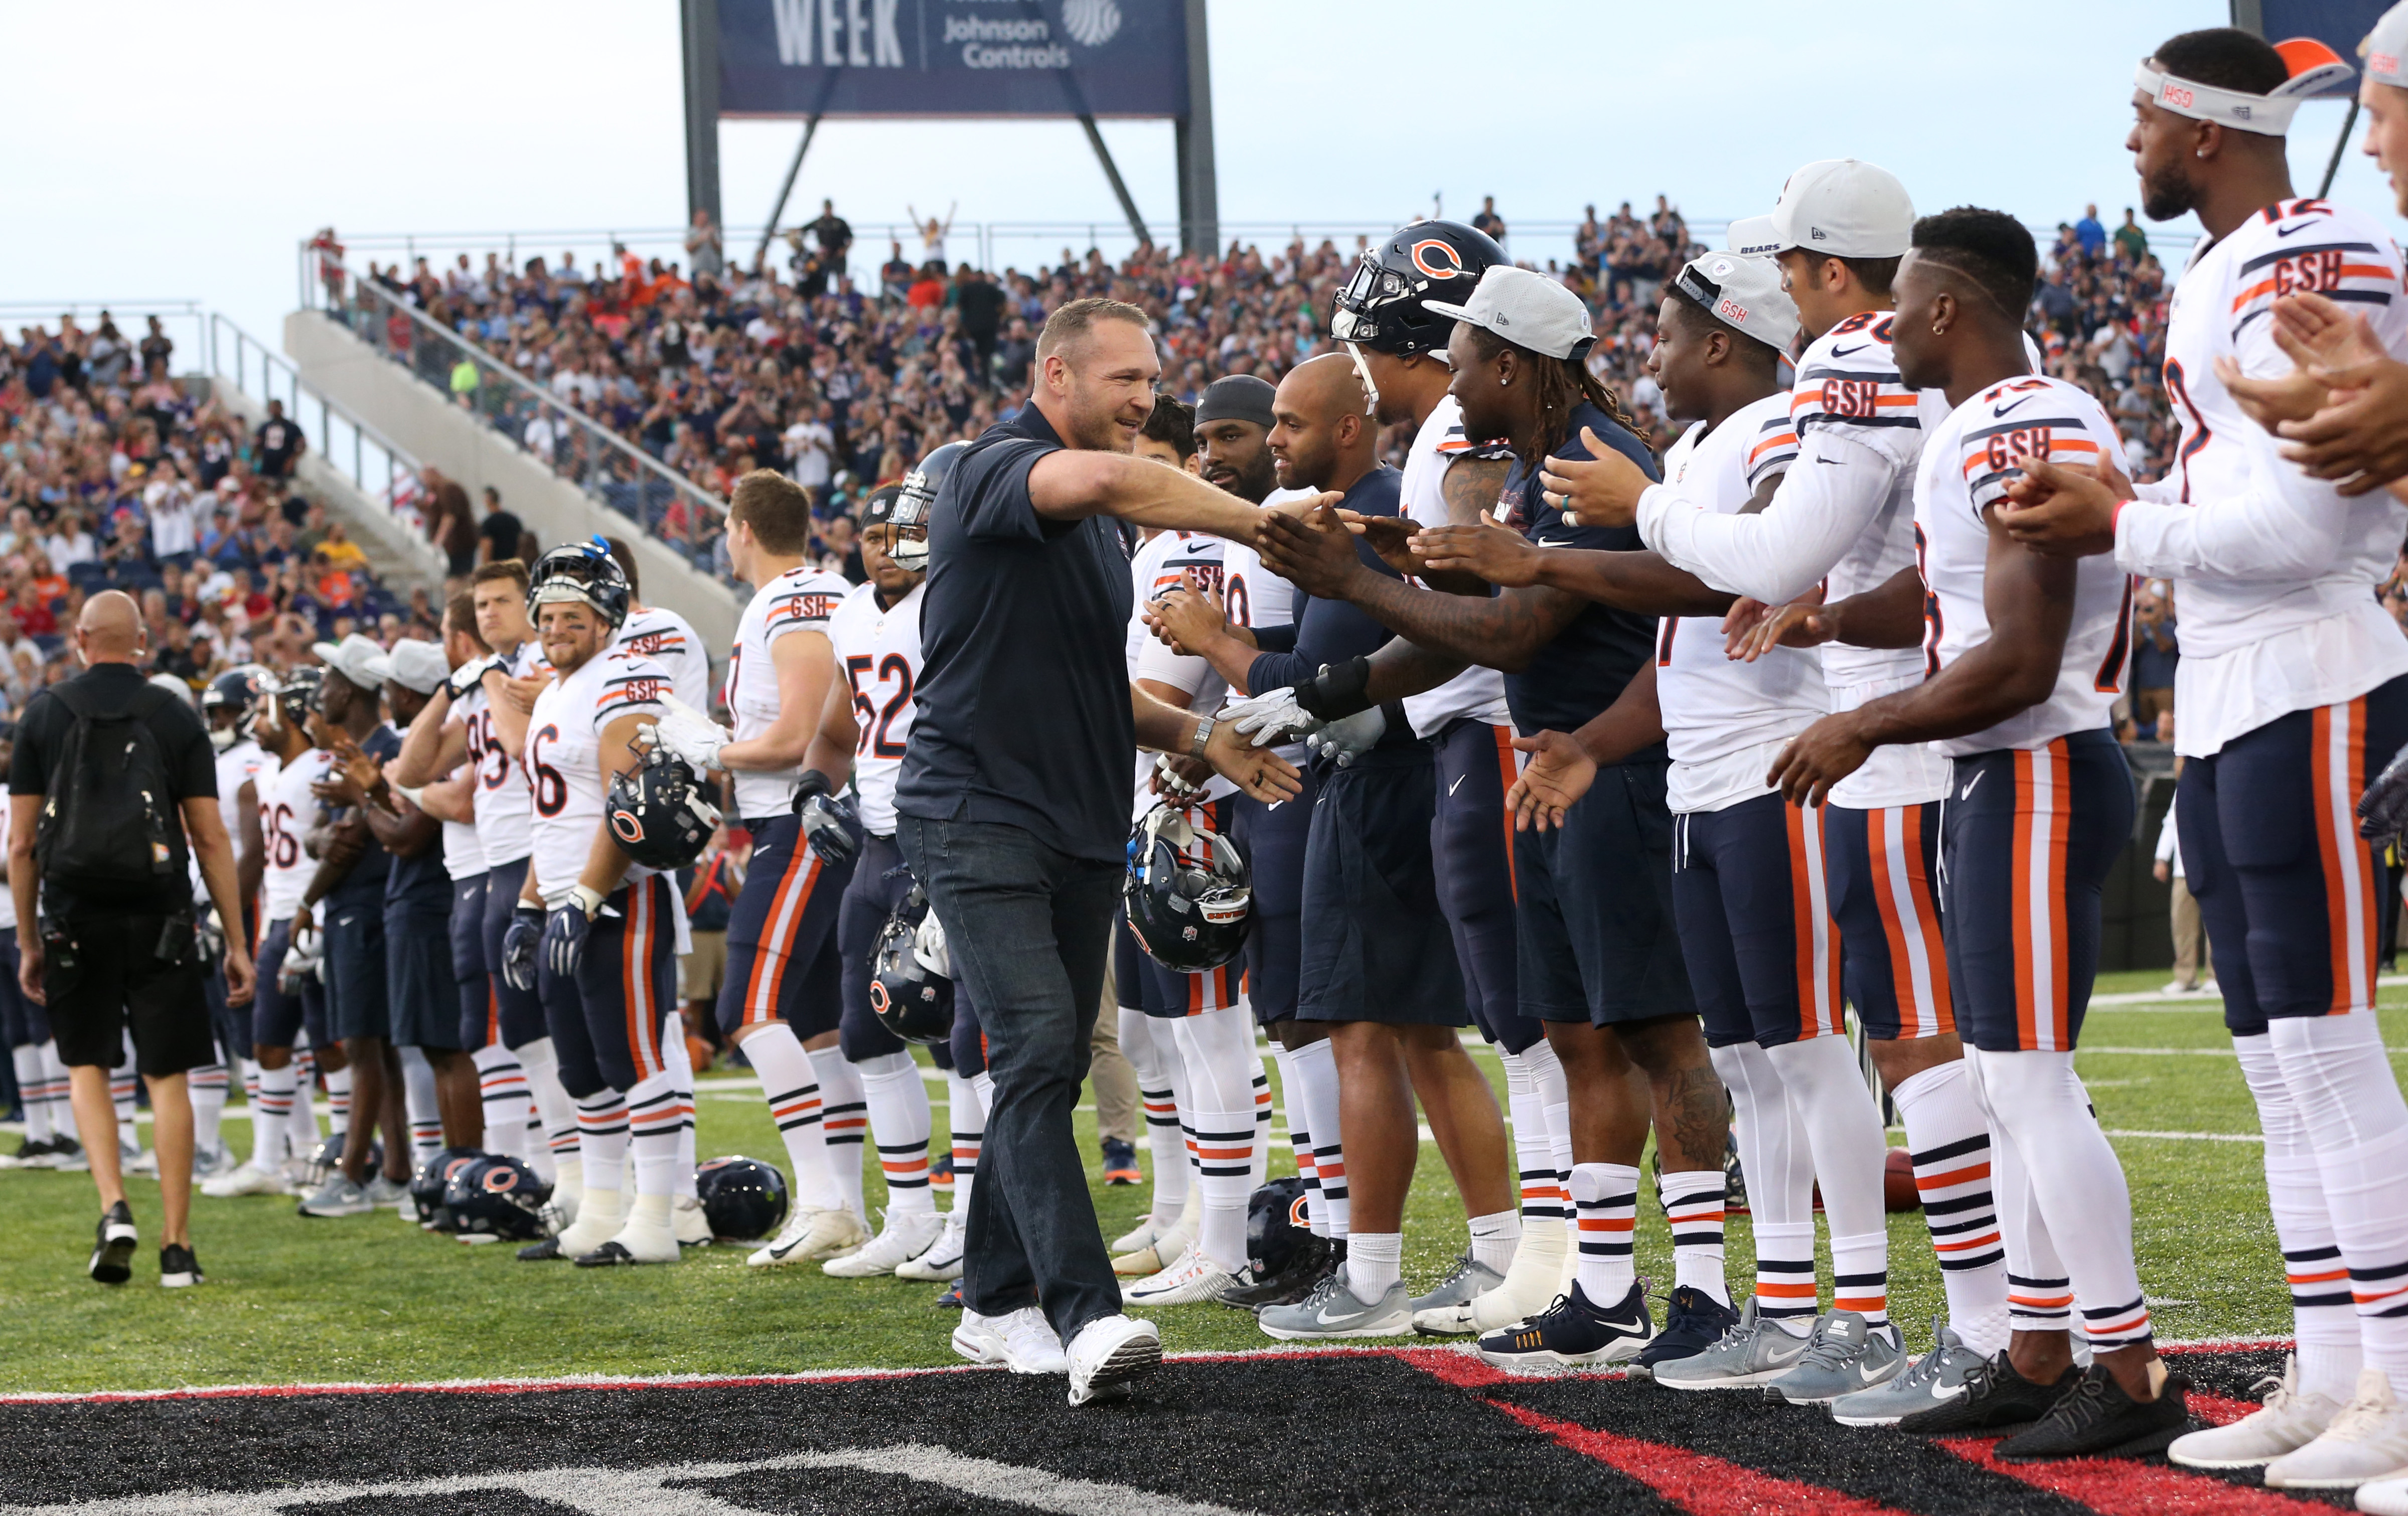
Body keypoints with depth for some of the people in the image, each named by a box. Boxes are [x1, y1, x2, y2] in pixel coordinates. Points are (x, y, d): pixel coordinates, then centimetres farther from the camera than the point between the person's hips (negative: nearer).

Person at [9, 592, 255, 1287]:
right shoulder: (176, 719, 2)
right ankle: (176, 1247, 3)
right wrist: (237, 944, 3)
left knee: (87, 1067, 15)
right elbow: (211, 841, -1)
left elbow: (21, 844, 1)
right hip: (159, 917, 0)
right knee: (167, 1077, 5)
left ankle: (114, 1207, -5)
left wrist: (29, 942, 10)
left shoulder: (44, 714, 2)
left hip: (75, 914, 0)